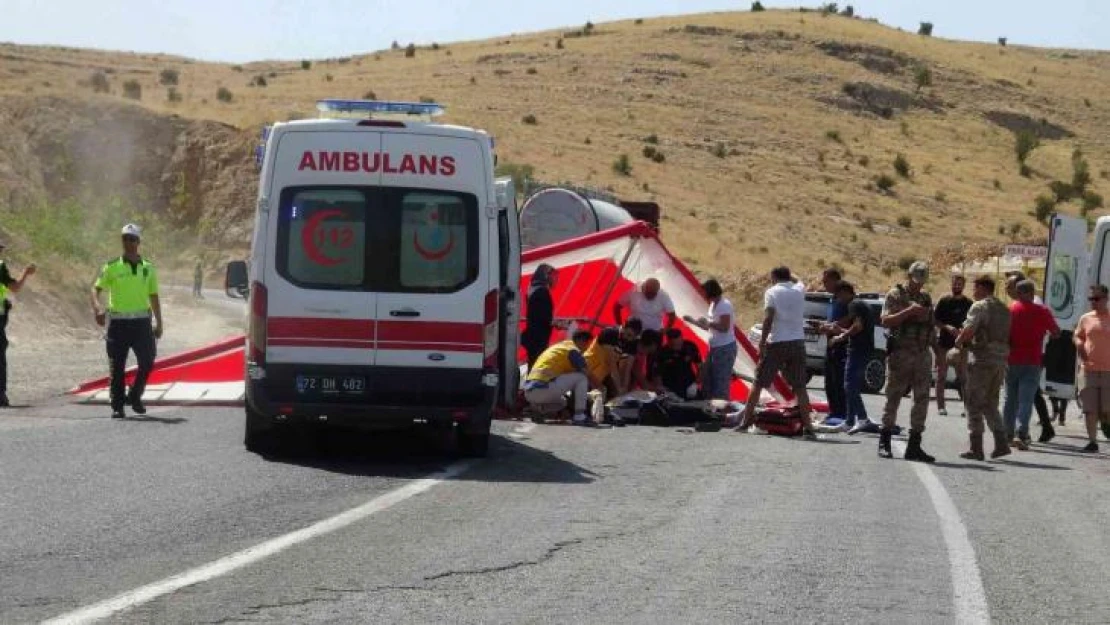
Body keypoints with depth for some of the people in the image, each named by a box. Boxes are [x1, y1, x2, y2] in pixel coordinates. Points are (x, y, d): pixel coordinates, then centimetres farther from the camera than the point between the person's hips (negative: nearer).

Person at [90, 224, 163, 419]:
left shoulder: (148, 268, 9)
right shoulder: (112, 267, 2)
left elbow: (154, 297, 15)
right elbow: (96, 289, -2)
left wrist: (159, 323, 12)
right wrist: (97, 307, -22)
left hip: (141, 322, 2)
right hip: (118, 321, -2)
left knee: (147, 361, -6)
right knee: (117, 367, -1)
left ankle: (135, 397, 15)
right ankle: (117, 406, 6)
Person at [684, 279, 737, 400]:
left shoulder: (724, 305, -18)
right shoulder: (713, 305, 12)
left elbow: (724, 328, -25)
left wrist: (708, 322, -22)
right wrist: (693, 321, 15)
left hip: (725, 348, -11)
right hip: (714, 348, 11)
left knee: (721, 381, -8)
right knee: (707, 379, 15)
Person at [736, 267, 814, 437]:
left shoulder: (772, 292, -3)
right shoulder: (798, 290, 9)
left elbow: (768, 318, -15)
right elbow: (798, 281, 37)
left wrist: (762, 342, -15)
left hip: (776, 343, -3)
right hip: (797, 343, 3)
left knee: (759, 383, 7)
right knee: (800, 387, 4)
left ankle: (746, 422, 8)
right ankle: (808, 427, -4)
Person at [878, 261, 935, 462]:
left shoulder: (926, 298, 16)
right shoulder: (895, 295, -1)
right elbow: (885, 321, -13)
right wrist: (908, 311, -22)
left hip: (922, 355, 5)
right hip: (900, 354, -5)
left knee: (922, 400, 3)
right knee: (893, 398, -2)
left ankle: (914, 445, 7)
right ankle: (884, 443, 5)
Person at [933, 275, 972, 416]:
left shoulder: (968, 303, 6)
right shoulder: (944, 301, 2)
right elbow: (936, 321, 1)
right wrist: (947, 327, -16)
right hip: (944, 343, -1)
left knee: (963, 377, 1)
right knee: (942, 376, 2)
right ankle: (940, 406, 5)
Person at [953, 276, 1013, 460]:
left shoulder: (979, 306, -9)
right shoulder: (1004, 309, 15)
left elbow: (969, 330, -22)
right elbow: (1008, 335, 16)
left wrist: (959, 341, -1)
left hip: (982, 360, -7)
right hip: (1001, 361, 7)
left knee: (975, 405, 0)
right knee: (990, 404, 17)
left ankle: (976, 448, -1)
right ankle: (1001, 443, 6)